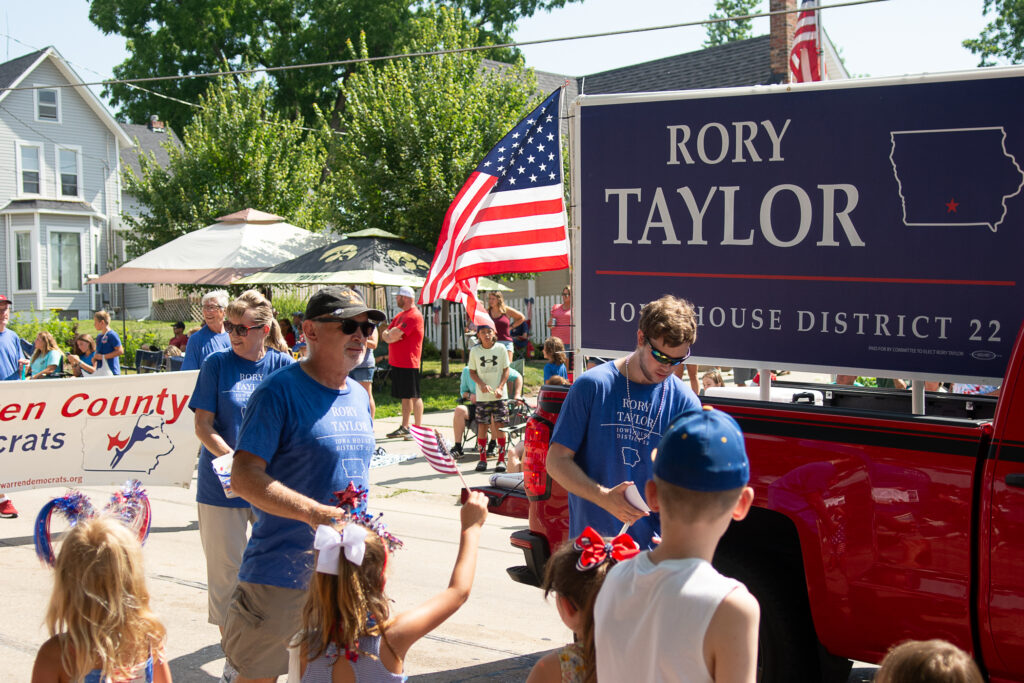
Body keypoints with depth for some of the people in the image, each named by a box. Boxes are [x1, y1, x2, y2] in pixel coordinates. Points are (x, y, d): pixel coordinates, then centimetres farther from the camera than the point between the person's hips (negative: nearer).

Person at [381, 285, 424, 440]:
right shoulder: (400, 315, 17)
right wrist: (389, 336, -9)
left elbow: (395, 334, -22)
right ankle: (404, 428, 20)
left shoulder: (414, 316, -14)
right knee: (405, 397, 14)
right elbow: (385, 334, 12)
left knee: (414, 396, -5)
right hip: (397, 362, 9)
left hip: (409, 363, -9)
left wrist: (391, 334, -2)